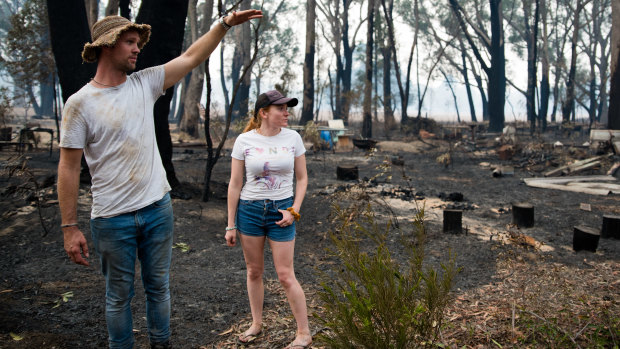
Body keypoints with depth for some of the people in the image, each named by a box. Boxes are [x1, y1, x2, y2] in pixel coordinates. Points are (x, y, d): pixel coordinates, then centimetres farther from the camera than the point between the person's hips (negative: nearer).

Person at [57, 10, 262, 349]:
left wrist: (226, 22, 0)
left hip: (158, 208, 4)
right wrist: (69, 227, -11)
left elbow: (191, 57, 7)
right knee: (119, 296, 11)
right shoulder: (80, 103, -9)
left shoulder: (144, 83, 4)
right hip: (113, 219, -4)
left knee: (158, 287, 16)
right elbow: (68, 167, -9)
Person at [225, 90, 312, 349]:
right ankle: (256, 323, 32)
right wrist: (231, 225, 0)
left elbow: (302, 179, 5)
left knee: (285, 275, 0)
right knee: (254, 271, 13)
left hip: (281, 210, -1)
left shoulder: (293, 138, -3)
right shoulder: (244, 140, -5)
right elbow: (235, 184, -1)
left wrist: (293, 211, -8)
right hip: (250, 210, 1)